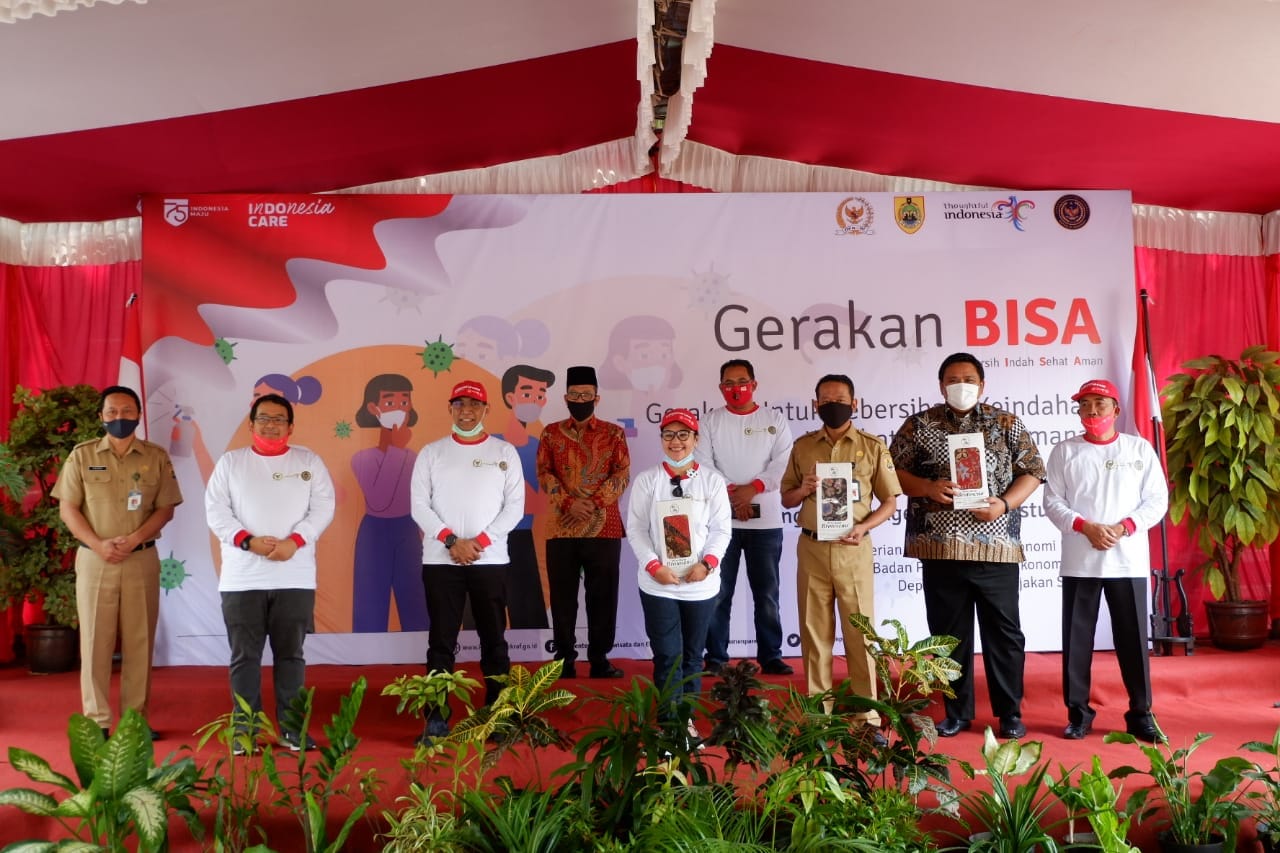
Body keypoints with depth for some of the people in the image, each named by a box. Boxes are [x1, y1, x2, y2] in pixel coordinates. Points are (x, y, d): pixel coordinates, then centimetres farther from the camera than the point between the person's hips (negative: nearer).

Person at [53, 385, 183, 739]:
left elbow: (166, 508, 2)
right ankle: (96, 722, 11)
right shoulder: (81, 455, 3)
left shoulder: (157, 457, 4)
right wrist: (98, 544, -12)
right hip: (94, 559, 0)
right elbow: (67, 508, 1)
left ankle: (135, 719, 13)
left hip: (142, 559, 1)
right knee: (95, 640, 3)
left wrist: (134, 539, -13)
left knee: (140, 641, 4)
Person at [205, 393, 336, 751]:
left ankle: (292, 728, 16)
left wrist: (294, 540, -13)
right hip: (242, 577, 0)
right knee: (245, 655, 6)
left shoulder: (309, 462, 8)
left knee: (291, 654, 7)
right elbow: (215, 510, 1)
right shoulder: (230, 461, 9)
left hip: (294, 577, 0)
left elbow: (323, 507, 1)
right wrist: (248, 541, -13)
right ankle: (245, 730, 17)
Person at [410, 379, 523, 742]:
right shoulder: (431, 452, 6)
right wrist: (451, 541, -12)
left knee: (494, 640, 7)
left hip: (491, 560, 0)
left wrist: (480, 541, -11)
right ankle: (436, 719, 10)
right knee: (441, 642, 3)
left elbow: (514, 506, 0)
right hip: (440, 560, 0)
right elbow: (419, 504, 0)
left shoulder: (505, 452, 5)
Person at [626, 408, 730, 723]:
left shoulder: (713, 480, 2)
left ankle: (687, 718, 28)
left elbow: (721, 528, -1)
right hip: (657, 584, -1)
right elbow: (636, 528, -3)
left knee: (692, 654, 13)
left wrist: (707, 563, -15)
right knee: (667, 656, -1)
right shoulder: (647, 479, 0)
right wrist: (653, 565, -14)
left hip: (701, 584, 2)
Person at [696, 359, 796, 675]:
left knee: (767, 593, 7)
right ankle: (715, 657, 13)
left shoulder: (774, 419, 6)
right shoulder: (711, 421, 6)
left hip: (766, 519, 0)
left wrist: (752, 489, -16)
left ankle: (770, 656, 17)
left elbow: (783, 462, -4)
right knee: (718, 593, 4)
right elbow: (702, 465, -3)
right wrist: (731, 495, -15)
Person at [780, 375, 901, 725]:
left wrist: (864, 526, -14)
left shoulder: (873, 446, 0)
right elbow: (786, 499, 13)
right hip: (812, 548, 2)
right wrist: (803, 489, -9)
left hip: (853, 549, -2)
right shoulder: (802, 446, 7)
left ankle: (867, 712, 14)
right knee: (814, 629, 8)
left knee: (859, 630, 4)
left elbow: (890, 501, 2)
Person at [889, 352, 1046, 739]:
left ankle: (1010, 713, 22)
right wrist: (928, 488, -14)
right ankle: (956, 712, 22)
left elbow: (1033, 470, 6)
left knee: (1003, 632, 7)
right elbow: (893, 470, 4)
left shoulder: (1007, 424, 6)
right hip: (939, 548, 0)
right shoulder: (919, 425, 4)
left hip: (996, 547, 0)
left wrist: (1004, 504, -10)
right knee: (949, 633, 9)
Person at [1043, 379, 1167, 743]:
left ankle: (1140, 713, 18)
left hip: (1128, 561, 0)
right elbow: (1053, 501, 1)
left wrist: (1123, 527, -13)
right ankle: (1078, 713, 14)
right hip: (1079, 562, 0)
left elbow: (1157, 500, 1)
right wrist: (1086, 527, -14)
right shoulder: (1065, 451, 5)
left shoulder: (1140, 448, 6)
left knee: (1133, 639, 4)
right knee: (1077, 639, 4)